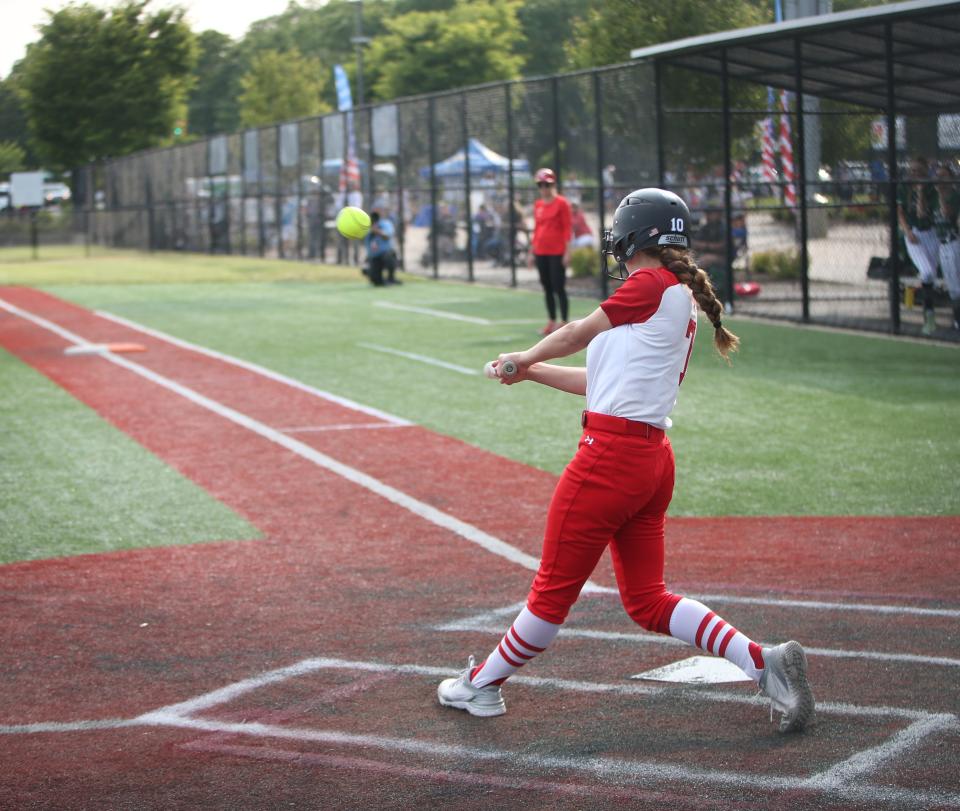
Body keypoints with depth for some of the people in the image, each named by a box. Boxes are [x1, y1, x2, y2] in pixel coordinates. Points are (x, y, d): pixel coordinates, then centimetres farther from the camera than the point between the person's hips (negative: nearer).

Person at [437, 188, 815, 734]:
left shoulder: (651, 286, -9)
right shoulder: (684, 301, 18)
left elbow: (578, 334, 4)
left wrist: (523, 358, 22)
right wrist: (532, 373, 27)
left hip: (611, 455, -9)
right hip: (653, 459, 9)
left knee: (554, 588, 5)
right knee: (647, 600, 13)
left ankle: (484, 684, 19)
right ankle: (764, 662, 3)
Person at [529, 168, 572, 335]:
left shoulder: (561, 203, -6)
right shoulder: (538, 205, 12)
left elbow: (567, 229, -7)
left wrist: (567, 252, -13)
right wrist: (532, 252, 15)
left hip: (557, 252, -6)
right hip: (541, 252, 6)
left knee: (559, 288, -7)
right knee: (547, 288, 9)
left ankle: (564, 323, -2)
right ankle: (551, 322, 17)